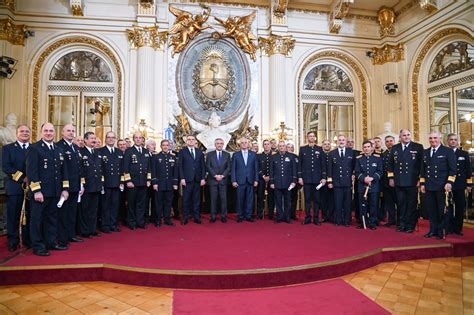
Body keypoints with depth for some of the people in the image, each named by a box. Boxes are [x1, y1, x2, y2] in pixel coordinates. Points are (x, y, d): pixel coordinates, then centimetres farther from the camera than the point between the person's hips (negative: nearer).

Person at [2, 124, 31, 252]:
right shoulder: (8, 148, 6)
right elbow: (6, 167, -5)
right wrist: (23, 178, -14)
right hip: (14, 187, -2)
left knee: (30, 215, 6)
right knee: (13, 215, 2)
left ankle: (28, 240, 17)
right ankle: (13, 241, 14)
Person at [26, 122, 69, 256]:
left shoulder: (59, 150, 13)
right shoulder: (34, 148, -5)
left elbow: (63, 171, 15)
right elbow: (31, 171, -12)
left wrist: (65, 189, 8)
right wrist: (36, 191, -17)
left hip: (55, 192, 6)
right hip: (40, 192, -6)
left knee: (52, 218, 14)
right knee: (37, 219, 5)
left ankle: (51, 242, 25)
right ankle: (38, 246, 14)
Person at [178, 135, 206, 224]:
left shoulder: (199, 152, 13)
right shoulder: (182, 152, 4)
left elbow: (203, 166, 10)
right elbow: (180, 166, 0)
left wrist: (203, 178, 2)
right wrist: (182, 178, -9)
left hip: (197, 180, 3)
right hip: (187, 179, -3)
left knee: (197, 199, 6)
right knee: (186, 199, 1)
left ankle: (196, 217, 13)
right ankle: (185, 217, 11)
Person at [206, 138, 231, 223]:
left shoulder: (227, 155, 10)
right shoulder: (210, 154, 7)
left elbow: (228, 167, 4)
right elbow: (208, 167, -1)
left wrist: (222, 175, -9)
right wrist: (215, 175, -10)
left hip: (223, 180, 1)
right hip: (212, 180, -1)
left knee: (223, 198, 0)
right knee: (213, 199, 2)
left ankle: (223, 216, 7)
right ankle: (213, 216, 8)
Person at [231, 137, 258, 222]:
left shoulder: (253, 154, 9)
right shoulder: (236, 155, 6)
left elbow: (256, 168, 7)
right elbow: (233, 169, 3)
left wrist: (256, 180, 0)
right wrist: (234, 180, -4)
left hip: (250, 180, 1)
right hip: (240, 181, -1)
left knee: (250, 199, 4)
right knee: (240, 199, 2)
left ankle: (248, 216, 13)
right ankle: (240, 216, 13)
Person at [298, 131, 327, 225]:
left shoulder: (320, 149, 8)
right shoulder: (302, 149, 7)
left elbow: (323, 164, 5)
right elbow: (300, 164, 4)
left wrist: (324, 177, -2)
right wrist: (300, 177, -3)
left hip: (317, 178, 0)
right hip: (306, 178, 0)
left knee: (316, 199, 4)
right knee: (307, 199, 4)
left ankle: (316, 218, 12)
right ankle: (307, 218, 11)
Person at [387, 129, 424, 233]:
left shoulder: (418, 147, -1)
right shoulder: (395, 148, 9)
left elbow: (421, 164, -3)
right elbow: (391, 164, 11)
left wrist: (420, 179, -7)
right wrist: (391, 178, 6)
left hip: (412, 181, -3)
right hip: (399, 182, 3)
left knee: (412, 204, 5)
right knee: (401, 204, 10)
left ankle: (410, 225, 17)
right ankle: (402, 224, 21)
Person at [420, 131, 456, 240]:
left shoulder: (448, 151, 0)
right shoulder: (425, 152, 13)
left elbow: (452, 169, -4)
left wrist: (449, 182, -13)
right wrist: (422, 183, 10)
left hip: (442, 186, -4)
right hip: (429, 186, 4)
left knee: (442, 210, 3)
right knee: (431, 209, 8)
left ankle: (441, 231, 14)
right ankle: (433, 230, 18)